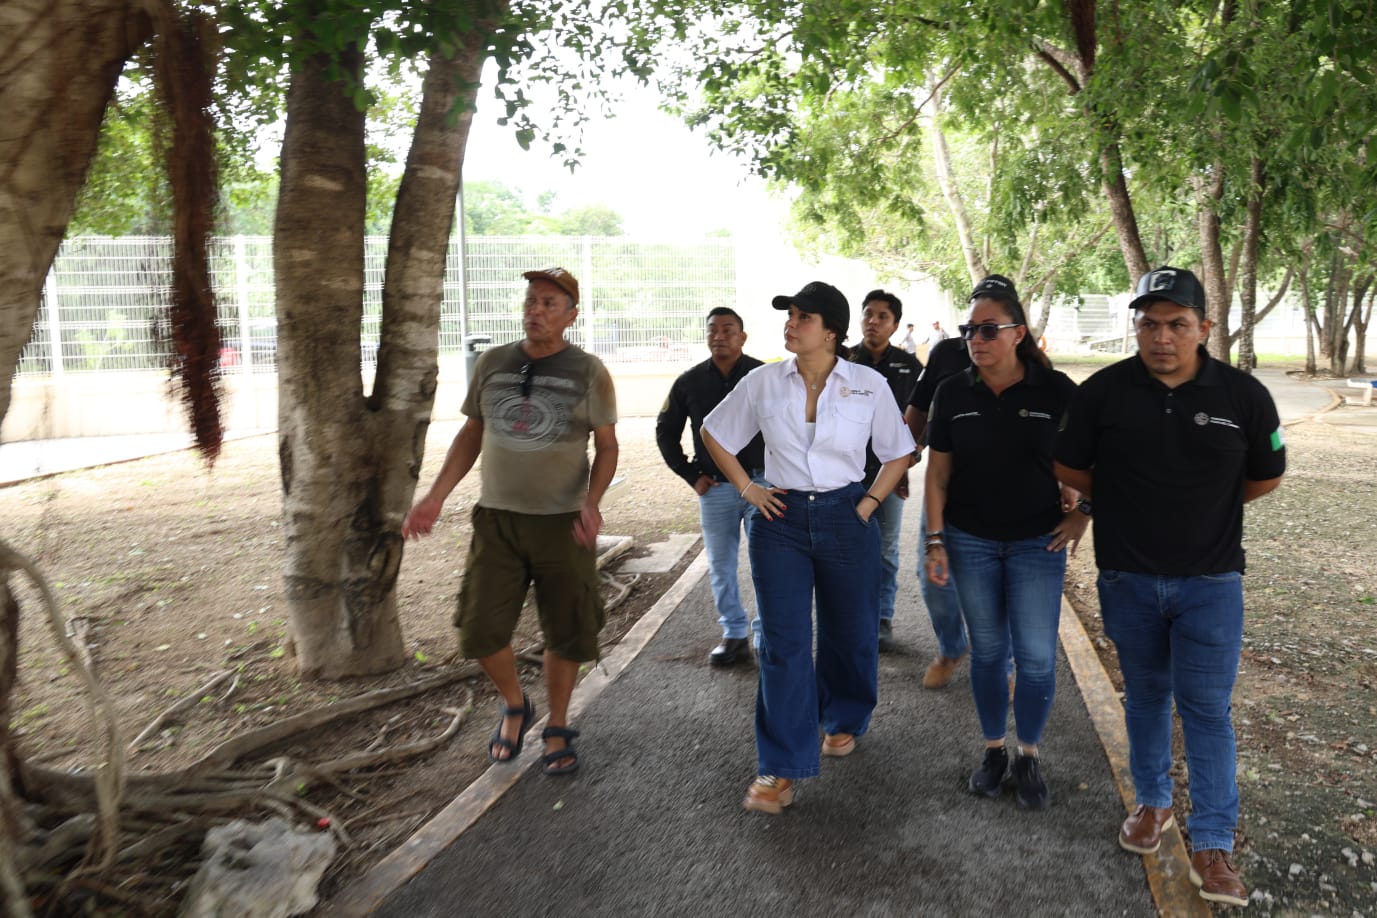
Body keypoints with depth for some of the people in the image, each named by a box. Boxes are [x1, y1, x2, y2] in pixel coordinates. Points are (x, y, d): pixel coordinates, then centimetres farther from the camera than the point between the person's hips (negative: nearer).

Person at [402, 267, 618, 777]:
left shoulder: (588, 372, -4)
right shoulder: (492, 363, 4)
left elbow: (606, 446, -1)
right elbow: (471, 435, 11)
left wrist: (592, 503, -18)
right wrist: (435, 497, 2)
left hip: (563, 523, -2)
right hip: (497, 519, 3)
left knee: (564, 632, 7)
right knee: (480, 630, 0)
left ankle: (557, 728, 29)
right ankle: (514, 705, 30)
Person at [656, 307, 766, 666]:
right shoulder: (689, 382, 3)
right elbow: (666, 432, 12)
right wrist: (691, 475, 5)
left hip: (762, 482, -2)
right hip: (715, 488, 2)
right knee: (721, 566, 9)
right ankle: (734, 635, 22)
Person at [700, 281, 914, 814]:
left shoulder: (869, 385, -4)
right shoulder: (763, 382, -2)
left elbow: (898, 453, 7)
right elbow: (715, 434, 10)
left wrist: (868, 505, -2)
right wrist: (746, 489, 2)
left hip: (845, 517, 0)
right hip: (780, 517, 0)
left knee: (849, 633, 14)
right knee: (783, 642, -1)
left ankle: (844, 722, 42)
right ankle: (780, 768, 7)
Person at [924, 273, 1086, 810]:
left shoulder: (1056, 391, -8)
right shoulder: (953, 393, -2)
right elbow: (937, 472, 1)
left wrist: (1082, 513, -4)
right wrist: (935, 540, -2)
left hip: (1038, 543, -1)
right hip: (971, 542, 2)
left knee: (1037, 657, 2)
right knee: (988, 651, 11)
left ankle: (1028, 757, 22)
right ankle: (993, 750, 28)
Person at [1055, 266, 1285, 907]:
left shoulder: (1244, 395, -6)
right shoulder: (1103, 392, -7)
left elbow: (1266, 476, 8)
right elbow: (1070, 467, 4)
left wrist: (1202, 508, 9)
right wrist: (1125, 502, 4)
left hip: (1210, 579, -1)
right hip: (1127, 577, 1)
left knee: (1206, 708, 1)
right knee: (1145, 695, 16)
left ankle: (1212, 845, 13)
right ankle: (1153, 802, 34)